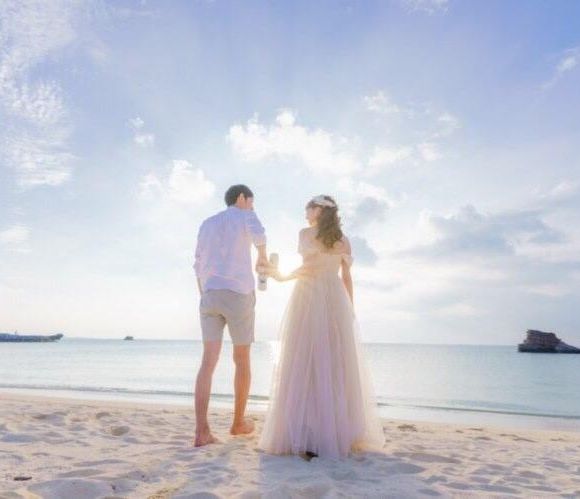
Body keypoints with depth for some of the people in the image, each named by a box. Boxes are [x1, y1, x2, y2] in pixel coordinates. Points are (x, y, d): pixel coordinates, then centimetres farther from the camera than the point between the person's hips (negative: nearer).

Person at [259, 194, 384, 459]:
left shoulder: (305, 234, -1)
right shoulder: (343, 240, 12)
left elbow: (310, 265, -15)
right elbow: (347, 278, 10)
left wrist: (283, 277, -1)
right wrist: (350, 311, 14)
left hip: (308, 298, -4)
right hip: (335, 301, 4)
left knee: (304, 365, -1)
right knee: (336, 367, 7)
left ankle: (306, 437, -3)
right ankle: (340, 434, 11)